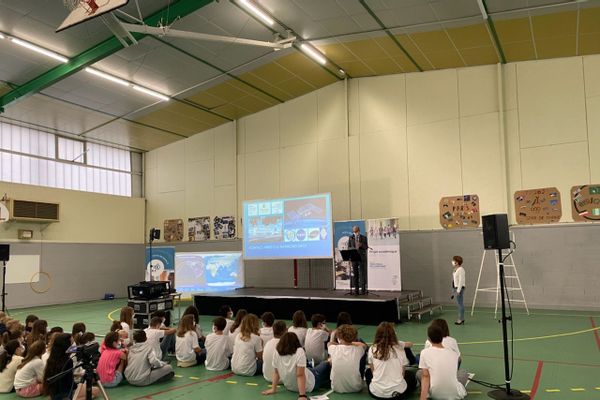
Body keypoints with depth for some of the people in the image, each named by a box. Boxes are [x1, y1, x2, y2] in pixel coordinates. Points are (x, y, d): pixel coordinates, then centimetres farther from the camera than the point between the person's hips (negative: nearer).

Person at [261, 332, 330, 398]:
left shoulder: (276, 353, -18)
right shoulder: (299, 352, -31)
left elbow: (276, 373, -8)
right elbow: (300, 375, -31)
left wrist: (273, 389, 2)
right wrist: (302, 395, -29)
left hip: (289, 387, 5)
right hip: (309, 387, -5)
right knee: (326, 365, 18)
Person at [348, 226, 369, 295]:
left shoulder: (364, 238, 4)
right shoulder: (350, 238, 7)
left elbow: (366, 247, 1)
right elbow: (349, 247, 7)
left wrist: (361, 245, -18)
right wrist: (353, 249, -14)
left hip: (362, 257, -1)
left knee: (362, 273, -4)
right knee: (355, 274, 1)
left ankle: (363, 289, 1)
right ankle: (356, 290, 6)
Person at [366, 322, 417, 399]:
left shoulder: (372, 349, -4)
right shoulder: (399, 348, -5)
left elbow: (372, 370, 5)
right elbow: (403, 372, 3)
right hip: (398, 392, 1)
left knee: (368, 372, 31)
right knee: (411, 374, 30)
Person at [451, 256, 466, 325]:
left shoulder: (460, 270, -16)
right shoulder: (455, 270, 11)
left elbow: (461, 281, -19)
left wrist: (458, 290, -20)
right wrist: (453, 291, 18)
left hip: (459, 288, -9)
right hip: (455, 288, 9)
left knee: (460, 304, -2)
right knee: (458, 304, 13)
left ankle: (461, 319, 5)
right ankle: (460, 319, 20)